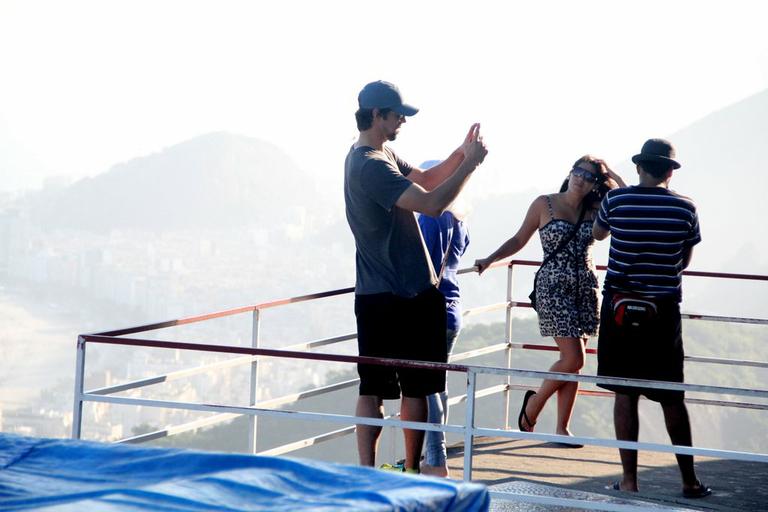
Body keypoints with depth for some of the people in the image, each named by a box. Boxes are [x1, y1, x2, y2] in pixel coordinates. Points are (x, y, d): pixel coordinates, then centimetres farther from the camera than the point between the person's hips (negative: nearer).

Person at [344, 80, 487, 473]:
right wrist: (470, 163, -17)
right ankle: (412, 474, 7)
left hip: (374, 296, 9)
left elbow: (425, 179, 22)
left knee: (372, 388, 5)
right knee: (416, 389, 1)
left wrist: (461, 153, 6)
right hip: (408, 296, -9)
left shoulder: (382, 156, 13)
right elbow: (432, 203, -27)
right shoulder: (371, 166, -19)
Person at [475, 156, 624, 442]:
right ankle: (535, 401, 11)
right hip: (553, 287, -5)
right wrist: (490, 260, -7)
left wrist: (611, 176, 1)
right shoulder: (545, 204, -2)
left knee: (573, 362, 3)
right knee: (573, 359, -13)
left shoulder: (594, 210, 8)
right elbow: (519, 240, 4)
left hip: (585, 289, 5)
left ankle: (562, 429, 9)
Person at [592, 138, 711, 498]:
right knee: (672, 398, 10)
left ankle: (629, 479, 5)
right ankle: (689, 480, 16)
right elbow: (684, 262, 9)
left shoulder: (615, 200, -4)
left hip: (620, 305, 0)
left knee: (625, 394, 5)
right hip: (664, 309, 0)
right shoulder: (685, 208, -3)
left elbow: (597, 233, 18)